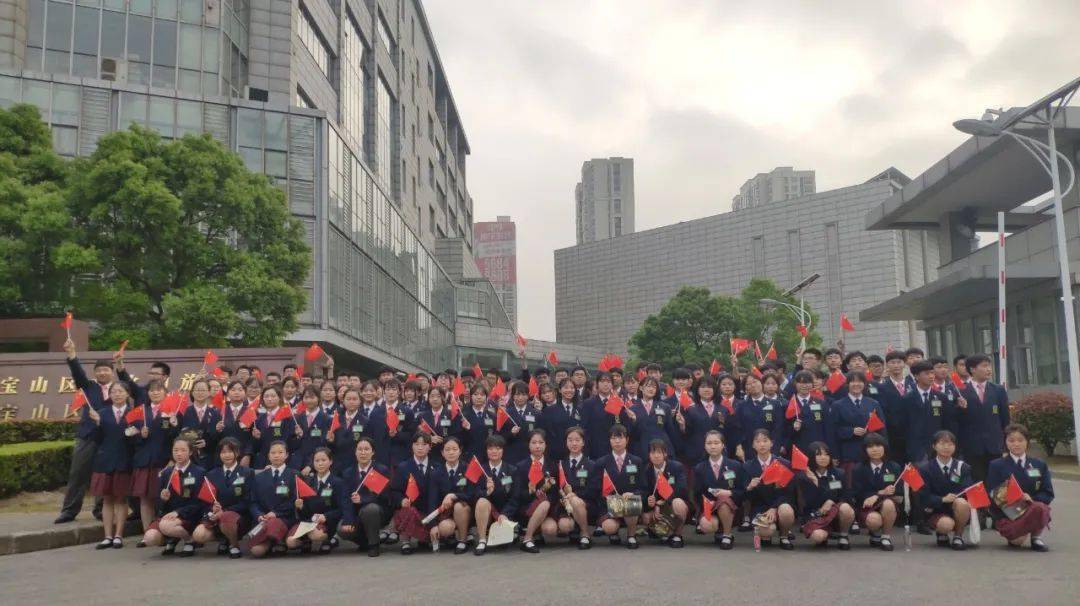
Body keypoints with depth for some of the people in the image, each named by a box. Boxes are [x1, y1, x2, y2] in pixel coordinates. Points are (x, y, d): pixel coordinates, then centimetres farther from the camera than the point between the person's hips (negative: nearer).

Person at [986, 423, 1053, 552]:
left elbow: (1048, 494, 5)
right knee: (1017, 541, -30)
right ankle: (1012, 535, 8)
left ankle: (1037, 537, -5)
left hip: (1032, 508, 2)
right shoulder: (996, 466, 6)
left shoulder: (1040, 465, 14)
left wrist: (1030, 498, -16)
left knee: (1040, 508, -35)